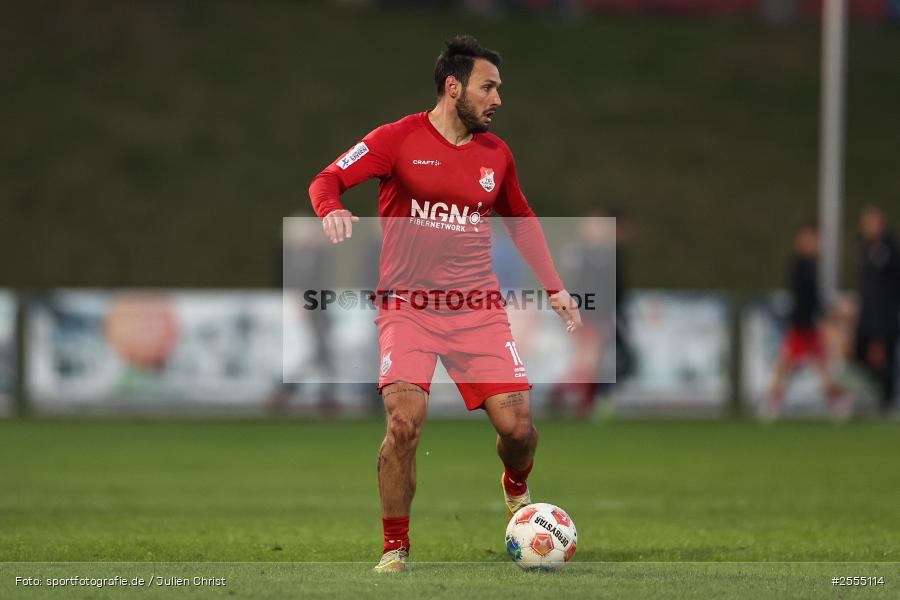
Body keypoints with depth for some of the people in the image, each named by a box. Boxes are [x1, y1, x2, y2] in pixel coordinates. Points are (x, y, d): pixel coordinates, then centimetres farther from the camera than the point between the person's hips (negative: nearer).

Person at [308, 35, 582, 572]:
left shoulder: (496, 153, 10)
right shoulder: (399, 140, -4)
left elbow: (522, 222, 26)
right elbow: (326, 180, -5)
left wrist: (554, 287, 23)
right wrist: (332, 210, -28)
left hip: (479, 308, 4)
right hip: (408, 306, -3)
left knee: (517, 424, -7)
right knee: (405, 421, -22)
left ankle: (517, 489, 30)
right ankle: (396, 548, -5)